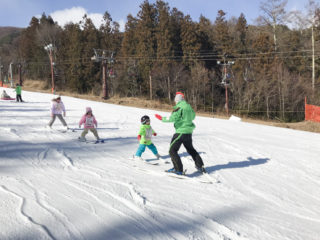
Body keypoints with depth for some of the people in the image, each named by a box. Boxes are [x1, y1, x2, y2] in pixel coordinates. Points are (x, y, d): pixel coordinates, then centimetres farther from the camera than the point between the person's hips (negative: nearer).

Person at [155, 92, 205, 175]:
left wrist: (162, 118, -12)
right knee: (191, 149, 25)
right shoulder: (188, 106, 9)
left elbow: (172, 118, -23)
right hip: (189, 132, 8)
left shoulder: (179, 107, -14)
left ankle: (178, 169, -7)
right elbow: (193, 116, 23)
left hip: (181, 132, -8)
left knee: (172, 150, -1)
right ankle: (200, 166, 31)